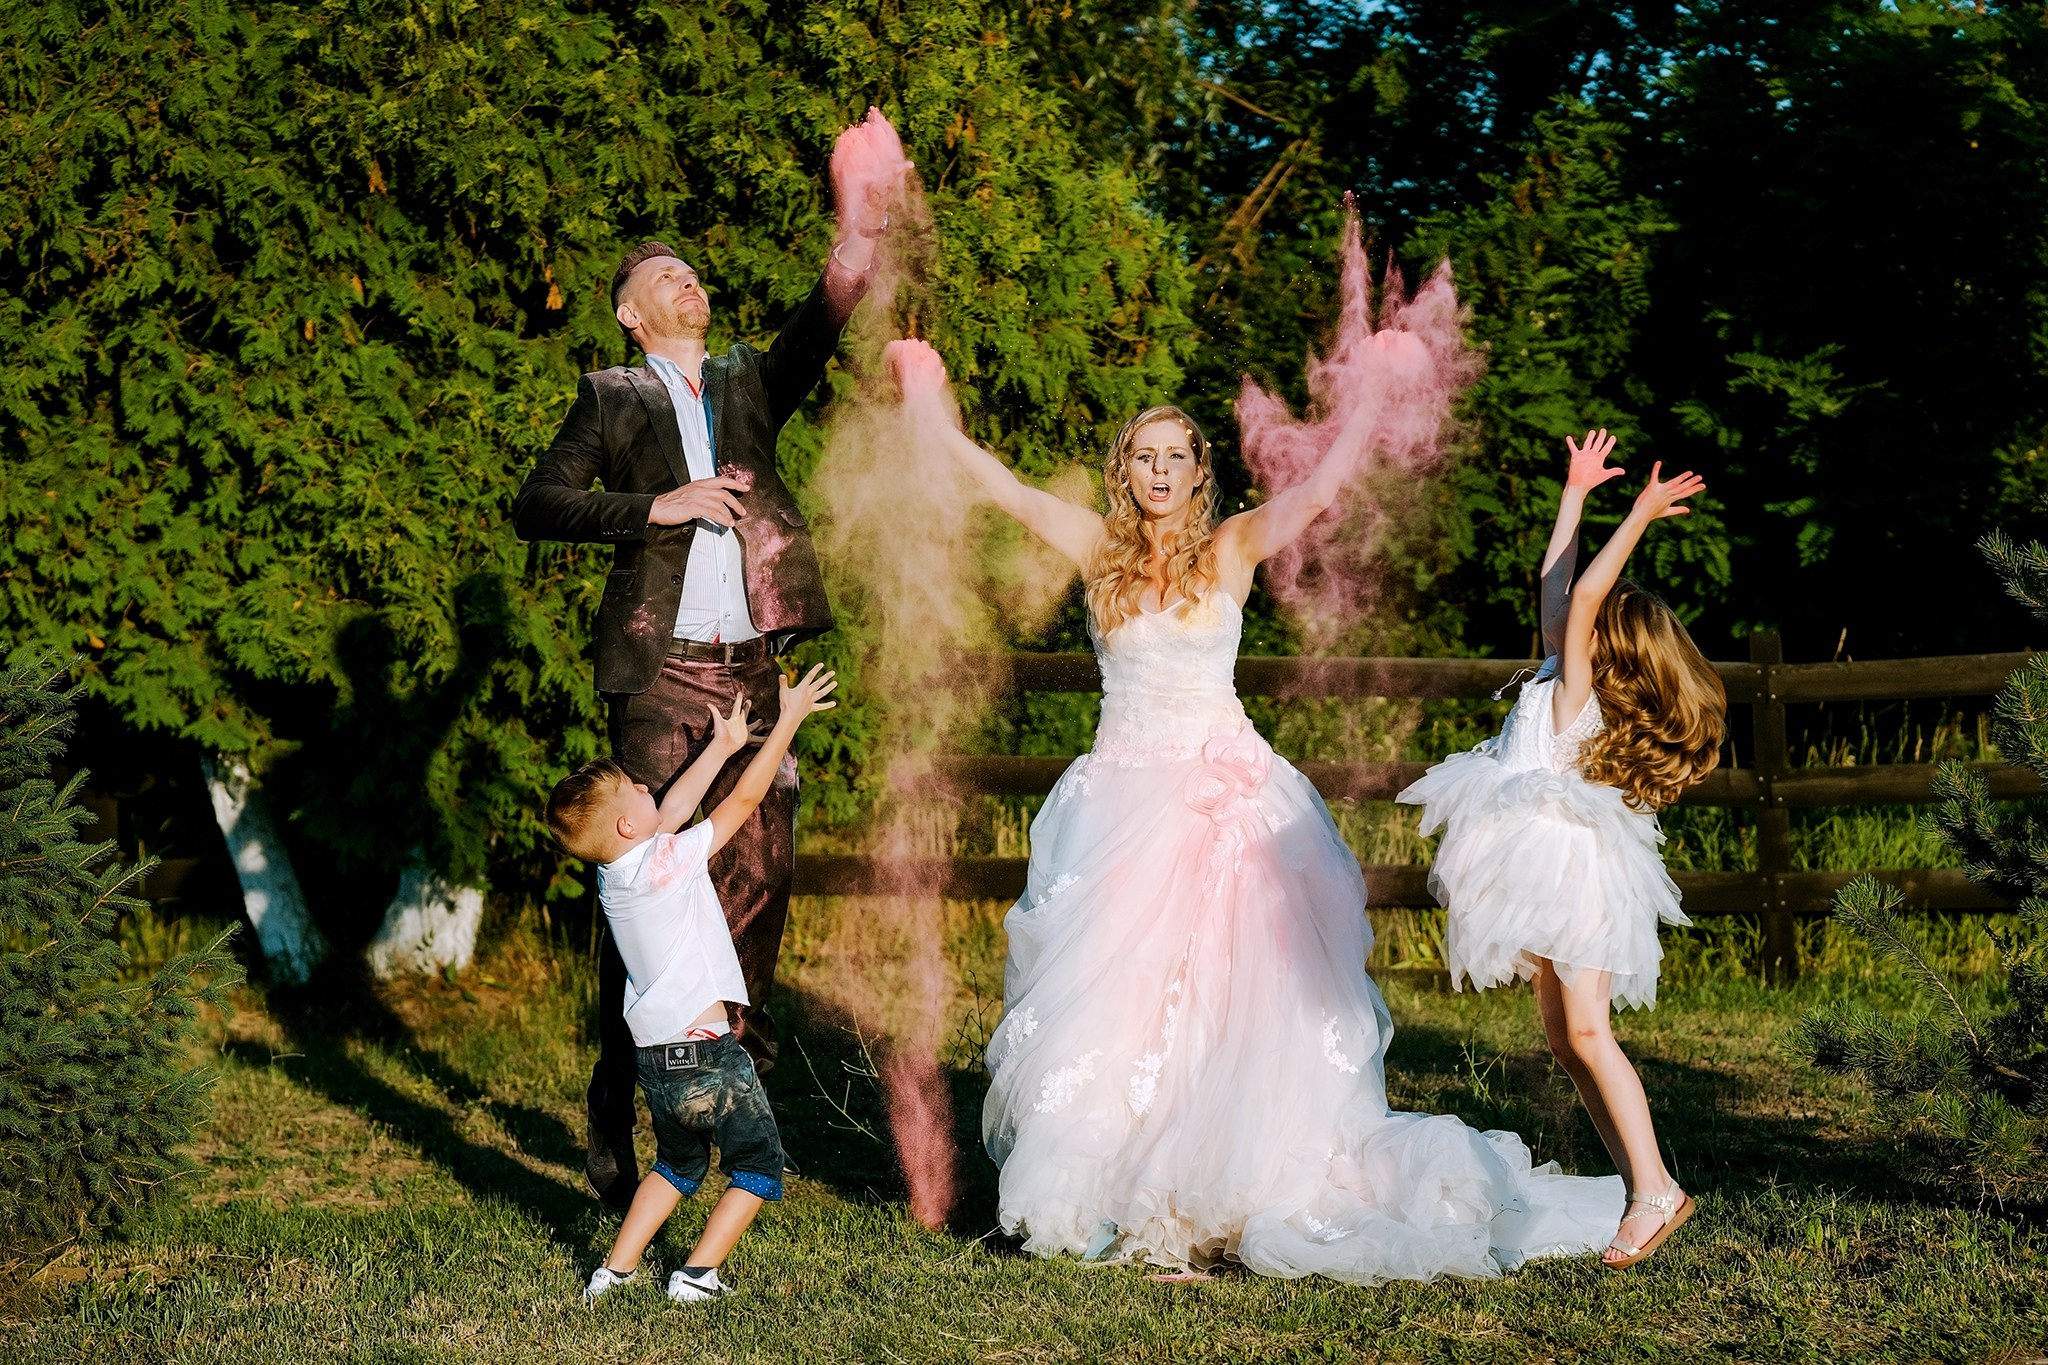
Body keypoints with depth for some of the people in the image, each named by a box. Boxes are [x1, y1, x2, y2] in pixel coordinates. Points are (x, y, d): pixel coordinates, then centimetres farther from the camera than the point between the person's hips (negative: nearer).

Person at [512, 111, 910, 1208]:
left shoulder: (750, 384, 20)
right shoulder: (612, 398, 10)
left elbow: (823, 326, 1)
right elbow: (536, 506, -1)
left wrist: (862, 230, -16)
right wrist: (660, 505, -11)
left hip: (749, 668, 4)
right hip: (657, 668, -4)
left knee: (761, 870, 1)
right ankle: (615, 1108, 6)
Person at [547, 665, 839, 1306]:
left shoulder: (613, 873, 6)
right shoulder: (668, 862, -15)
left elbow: (670, 811, 20)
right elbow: (743, 800, -8)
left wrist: (721, 746, 28)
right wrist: (788, 719, 0)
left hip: (653, 1059, 8)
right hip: (703, 1052, -8)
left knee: (678, 1163, 28)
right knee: (758, 1165, 10)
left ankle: (615, 1270, 21)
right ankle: (697, 1274, 1)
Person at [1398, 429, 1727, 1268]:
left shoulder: (1575, 692, -10)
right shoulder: (1564, 688, 13)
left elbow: (1578, 596, -20)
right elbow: (1554, 586, 21)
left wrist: (1639, 518, -20)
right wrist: (1575, 495, 25)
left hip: (1569, 865, -9)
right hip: (1550, 873, 9)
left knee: (1587, 1032, -15)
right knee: (1565, 1041, 9)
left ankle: (1656, 1189, -17)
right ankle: (1637, 1182, 10)